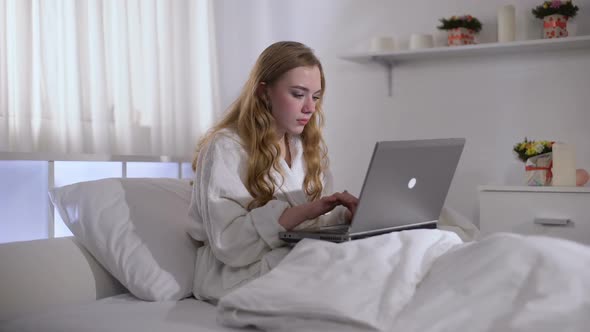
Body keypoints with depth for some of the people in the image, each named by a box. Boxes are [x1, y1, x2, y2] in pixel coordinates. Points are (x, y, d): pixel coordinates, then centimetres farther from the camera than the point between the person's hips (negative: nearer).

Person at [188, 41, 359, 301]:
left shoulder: (308, 147, 14)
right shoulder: (225, 148, -9)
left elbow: (314, 224, 13)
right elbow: (228, 245, -18)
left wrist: (346, 216, -9)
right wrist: (302, 212, -26)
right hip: (238, 272, -6)